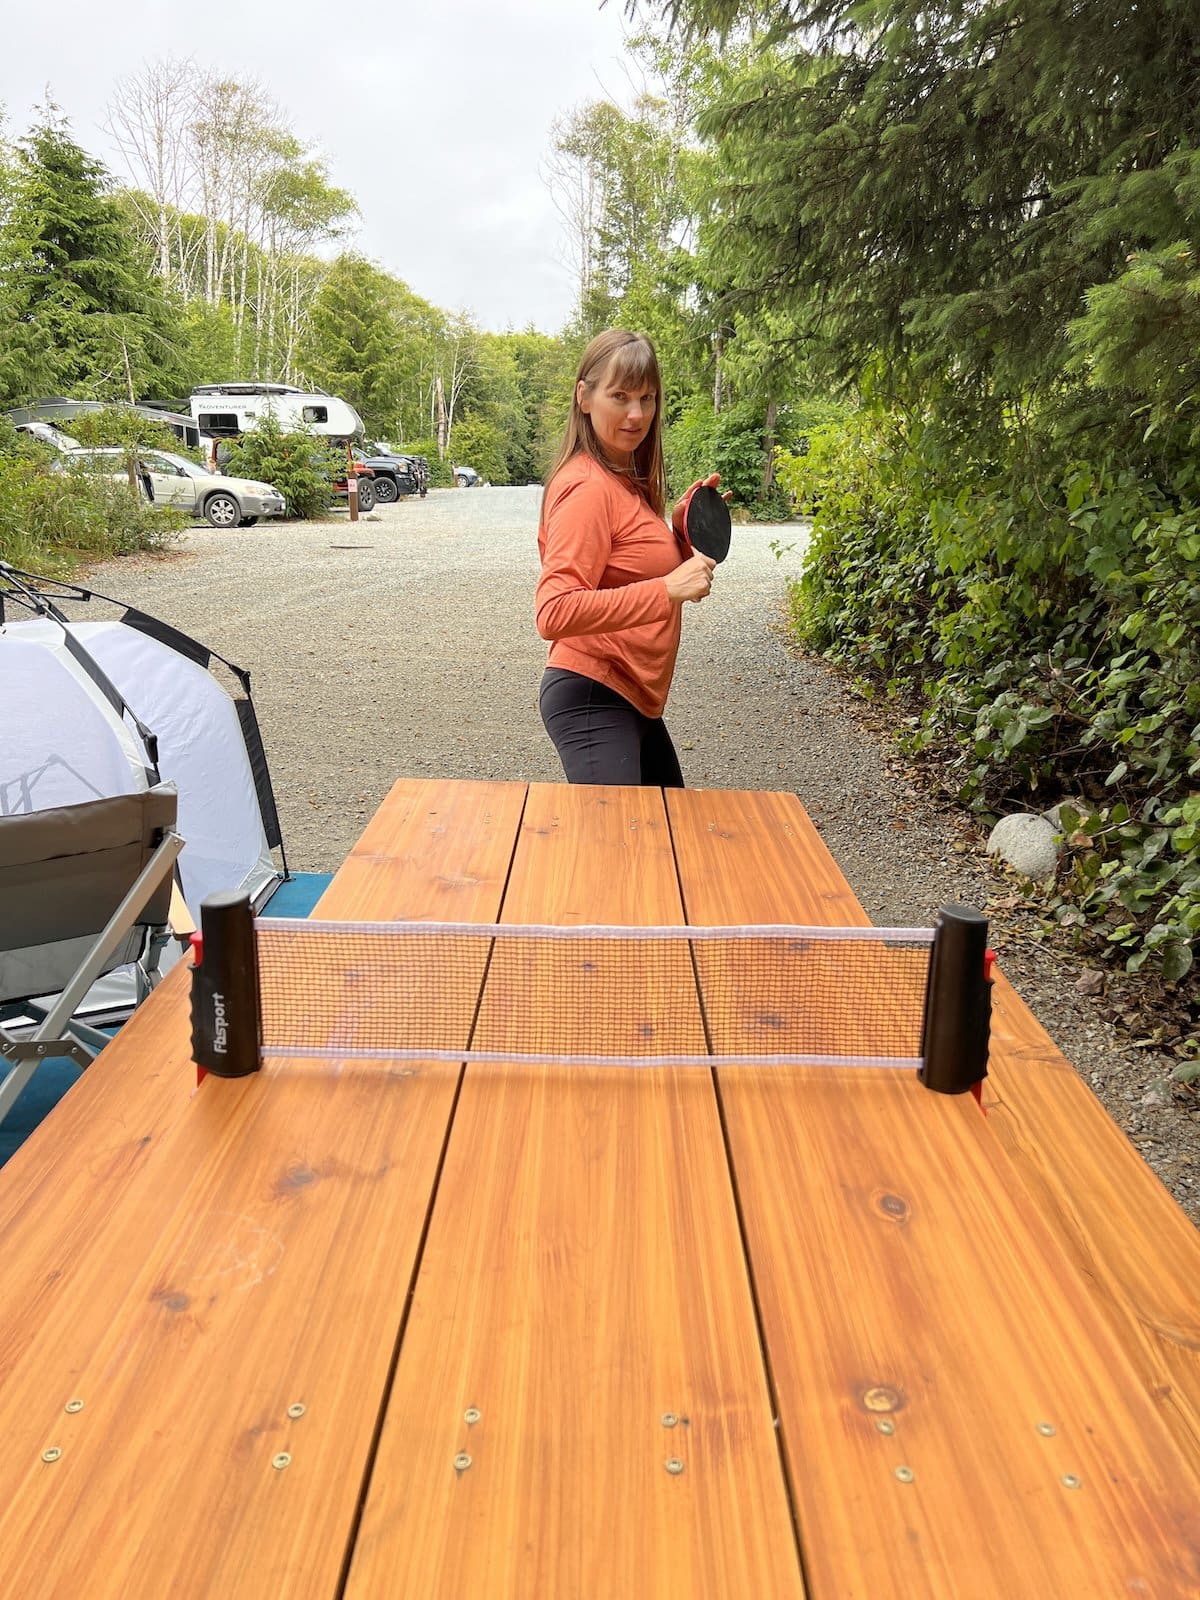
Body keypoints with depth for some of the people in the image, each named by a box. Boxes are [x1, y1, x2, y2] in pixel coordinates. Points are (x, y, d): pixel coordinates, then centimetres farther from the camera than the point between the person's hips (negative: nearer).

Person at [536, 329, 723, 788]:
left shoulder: (627, 482, 11)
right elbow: (555, 614, -29)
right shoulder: (588, 487, -18)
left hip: (630, 698, 11)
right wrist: (668, 590, -30)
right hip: (593, 700, -11)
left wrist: (683, 531, 2)